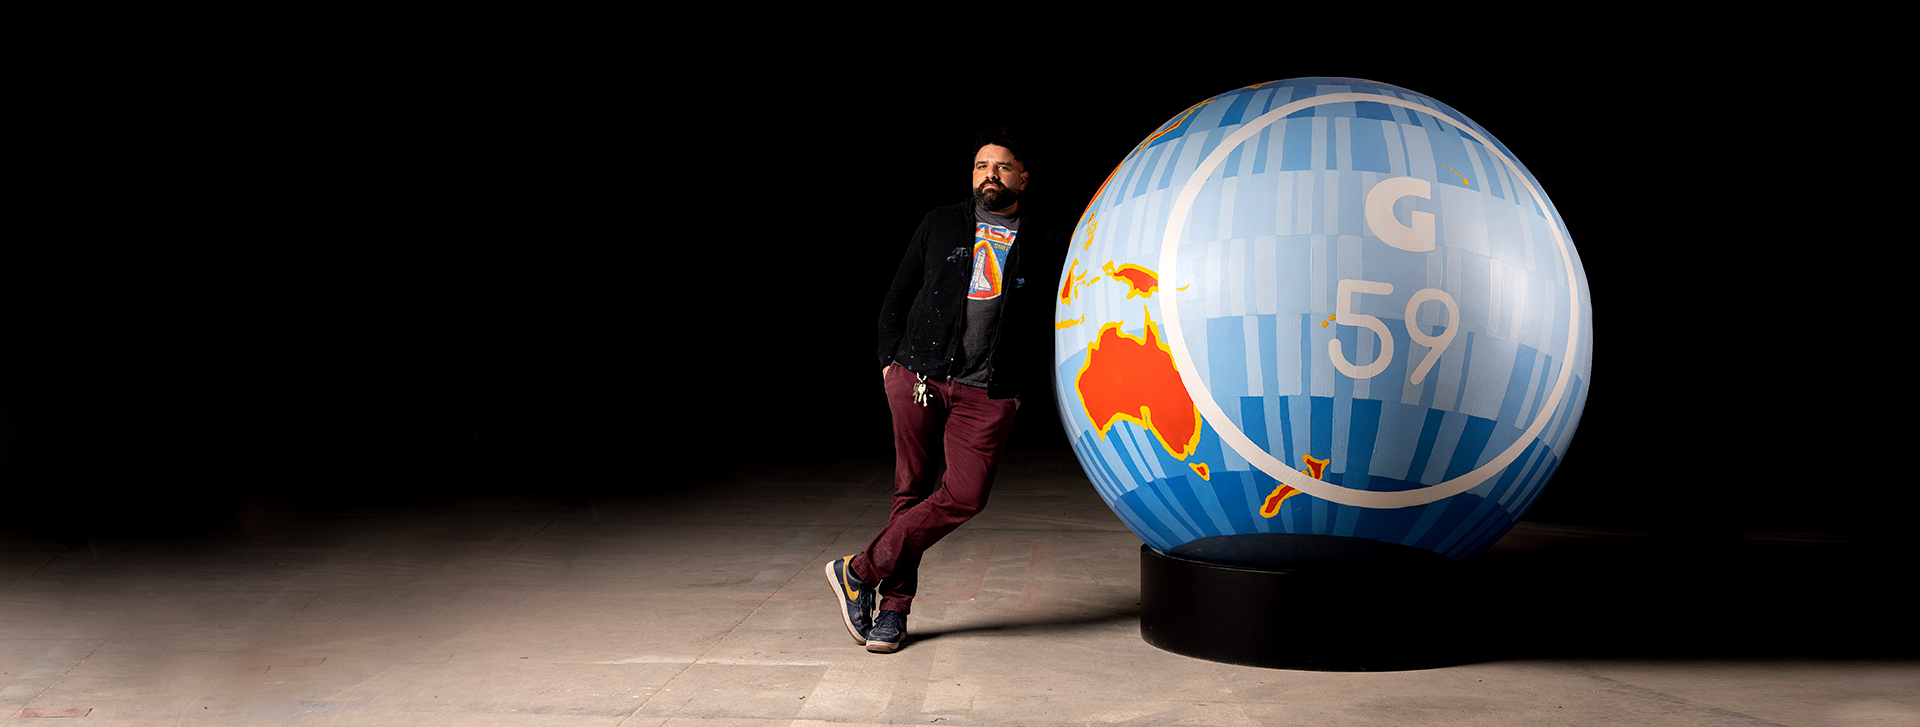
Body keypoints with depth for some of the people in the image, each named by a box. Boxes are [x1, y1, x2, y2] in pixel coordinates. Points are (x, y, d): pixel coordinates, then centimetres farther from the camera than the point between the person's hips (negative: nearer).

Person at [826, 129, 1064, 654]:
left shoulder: (1044, 246, 10)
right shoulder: (941, 225, 12)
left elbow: (1052, 327, 12)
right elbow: (898, 296, 15)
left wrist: (1025, 389, 3)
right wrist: (890, 359, 5)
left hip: (987, 393, 0)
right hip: (917, 375, 0)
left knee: (965, 496, -13)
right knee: (913, 491, 2)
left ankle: (860, 572, -3)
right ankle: (894, 605, 13)